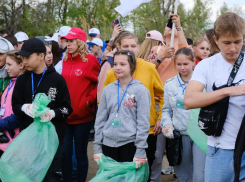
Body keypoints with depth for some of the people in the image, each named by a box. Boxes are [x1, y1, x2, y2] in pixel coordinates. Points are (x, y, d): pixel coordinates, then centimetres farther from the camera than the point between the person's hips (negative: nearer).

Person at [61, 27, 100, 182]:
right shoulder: (65, 60, 9)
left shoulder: (90, 60, -5)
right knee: (65, 153, 7)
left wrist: (89, 100, -11)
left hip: (82, 115, -4)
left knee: (80, 154, 7)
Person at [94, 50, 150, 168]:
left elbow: (143, 122, -6)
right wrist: (97, 146, 7)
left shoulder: (141, 90, -3)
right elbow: (100, 119, 11)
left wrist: (140, 151, -10)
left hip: (130, 144, -3)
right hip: (108, 143, 4)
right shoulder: (108, 89, 8)